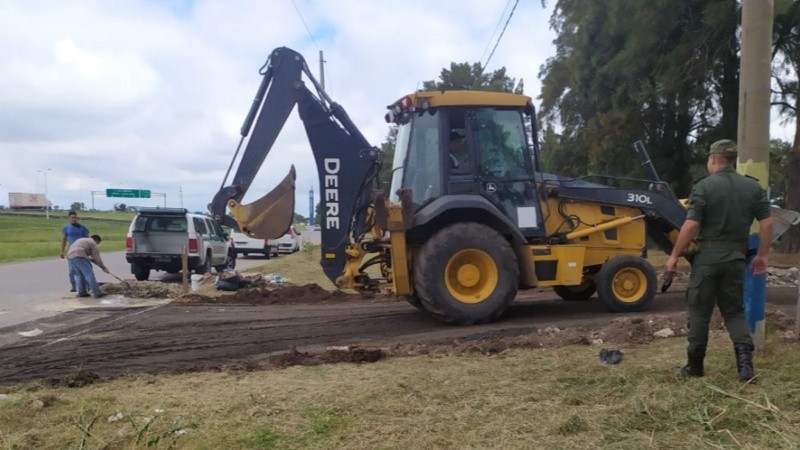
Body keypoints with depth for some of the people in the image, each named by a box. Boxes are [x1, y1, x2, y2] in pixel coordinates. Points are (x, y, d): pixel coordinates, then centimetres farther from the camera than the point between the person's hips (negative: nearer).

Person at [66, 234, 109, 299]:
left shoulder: (82, 240, 35)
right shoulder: (93, 243, 10)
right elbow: (97, 257, 7)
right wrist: (103, 267, 12)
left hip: (70, 256, 9)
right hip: (79, 256, -9)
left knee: (80, 275, 19)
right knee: (89, 274, -8)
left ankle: (81, 292, 16)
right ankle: (97, 293, -10)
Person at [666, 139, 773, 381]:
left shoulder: (703, 186, -8)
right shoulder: (753, 187, 6)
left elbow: (691, 226, -13)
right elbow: (766, 223, 3)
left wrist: (674, 255, -6)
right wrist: (763, 255, 13)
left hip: (707, 257, -4)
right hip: (736, 258, 4)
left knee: (699, 312, 7)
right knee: (734, 311, 14)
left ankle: (695, 365, 13)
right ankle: (745, 356, -7)